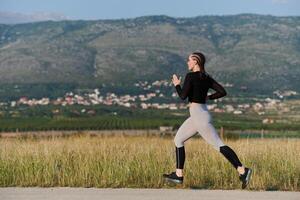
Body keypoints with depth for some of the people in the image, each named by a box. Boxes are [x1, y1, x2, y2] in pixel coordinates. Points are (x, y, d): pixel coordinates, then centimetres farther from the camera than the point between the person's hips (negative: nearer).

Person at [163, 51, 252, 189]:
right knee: (178, 140, 16)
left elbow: (183, 96, -16)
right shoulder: (207, 78, 10)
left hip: (199, 116, -9)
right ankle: (178, 175, 16)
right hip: (197, 116, 9)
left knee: (218, 145, -11)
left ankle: (243, 171, -15)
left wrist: (176, 85, 1)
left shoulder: (190, 76, -13)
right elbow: (222, 92, 6)